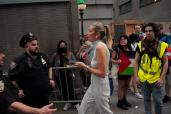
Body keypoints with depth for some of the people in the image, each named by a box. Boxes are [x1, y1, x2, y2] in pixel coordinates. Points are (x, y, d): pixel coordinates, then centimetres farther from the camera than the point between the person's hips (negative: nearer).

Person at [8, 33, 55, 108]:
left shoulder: (43, 56, 4)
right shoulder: (20, 60, -16)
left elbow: (49, 67, 23)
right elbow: (12, 77, -10)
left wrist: (50, 79, 13)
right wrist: (19, 90, -9)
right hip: (30, 99, -6)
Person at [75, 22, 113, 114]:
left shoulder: (100, 47, -20)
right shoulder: (96, 46, 8)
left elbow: (102, 73, -23)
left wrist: (85, 66, -17)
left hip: (100, 86, -9)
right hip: (94, 85, 9)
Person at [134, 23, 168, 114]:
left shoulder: (162, 45, -6)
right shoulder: (140, 45, -3)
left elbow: (165, 62, -2)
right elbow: (136, 61, 3)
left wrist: (162, 78, -8)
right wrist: (136, 76, -1)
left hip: (156, 78, -1)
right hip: (144, 78, 2)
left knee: (158, 100, 7)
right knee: (146, 99, 16)